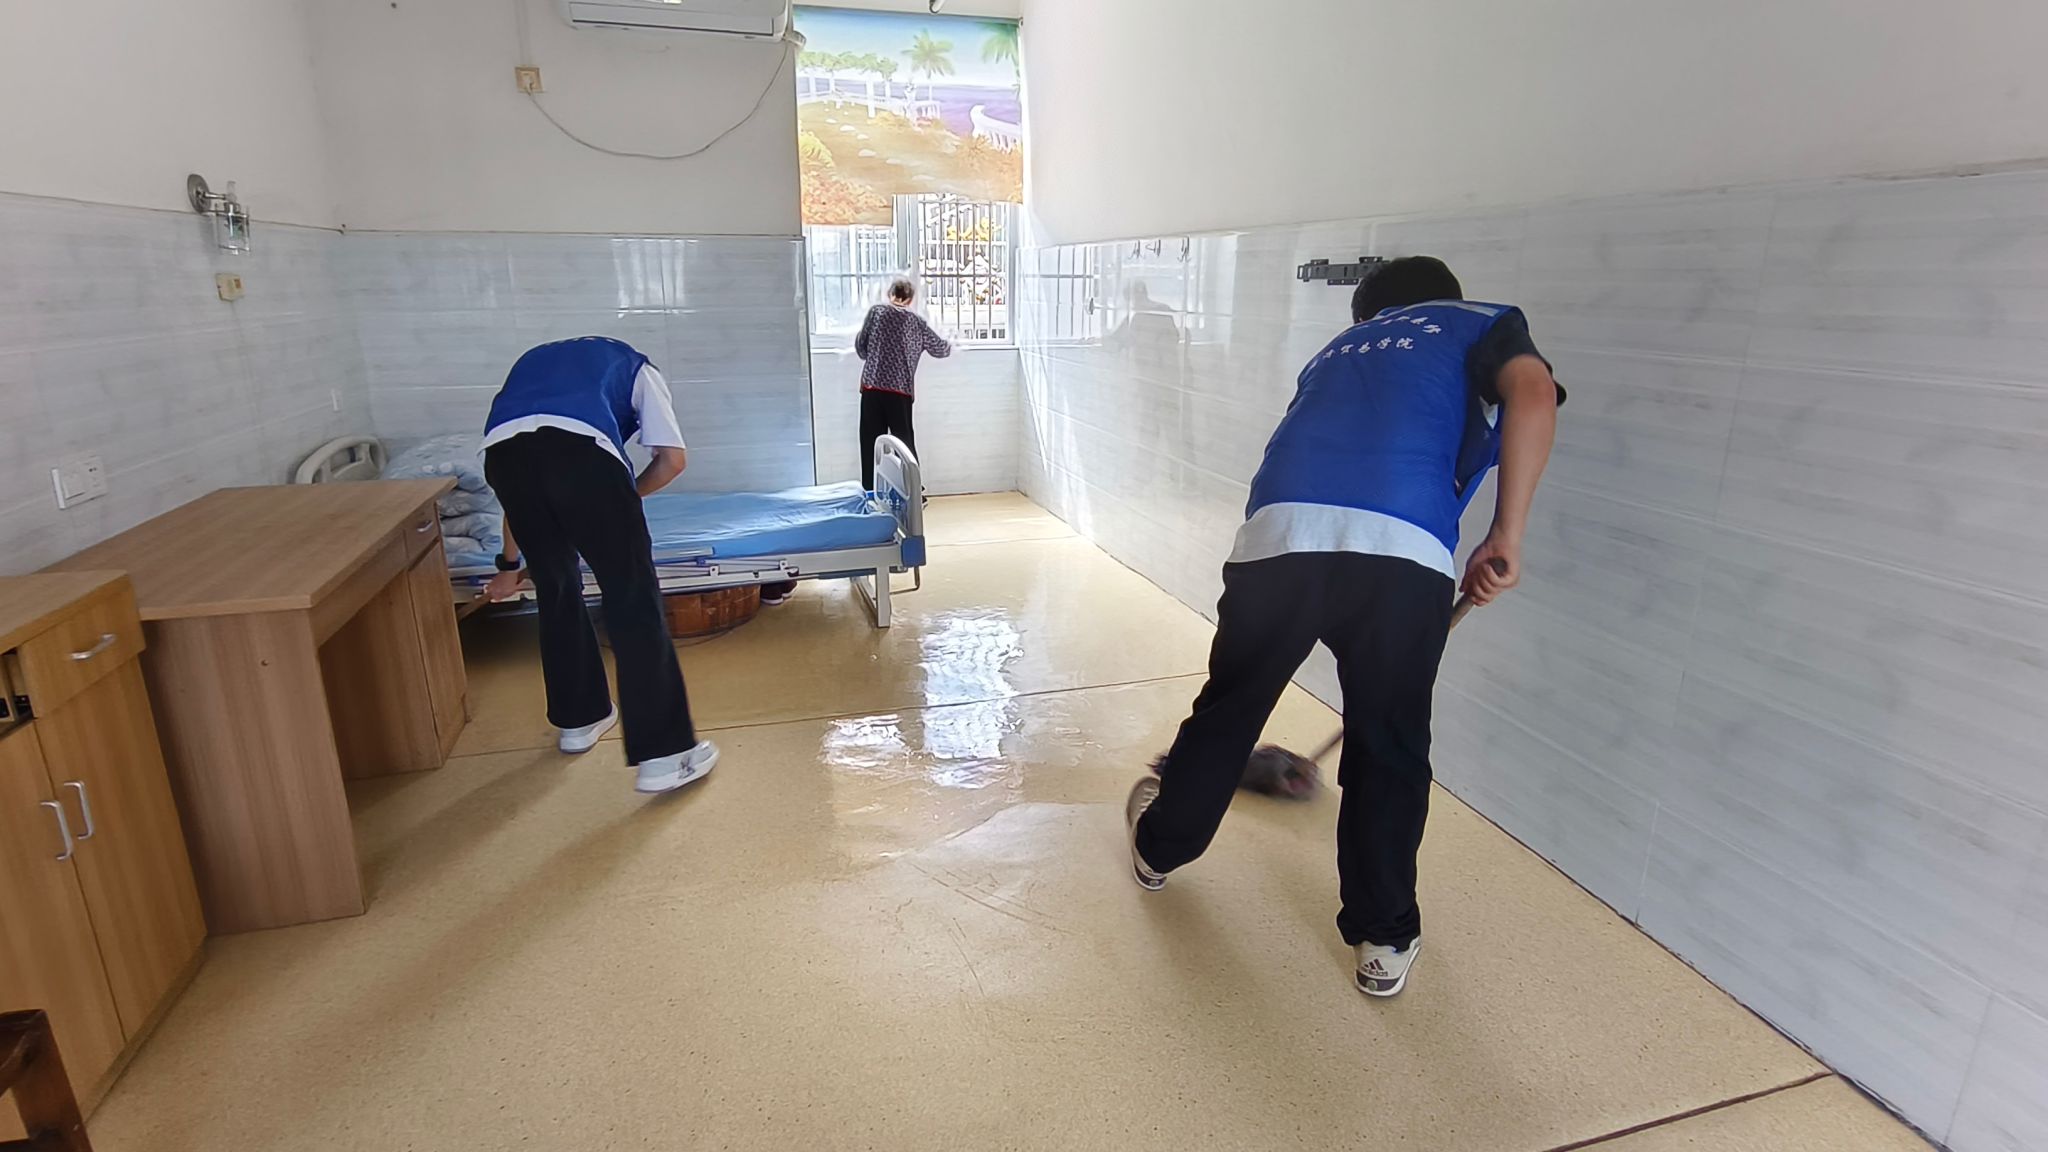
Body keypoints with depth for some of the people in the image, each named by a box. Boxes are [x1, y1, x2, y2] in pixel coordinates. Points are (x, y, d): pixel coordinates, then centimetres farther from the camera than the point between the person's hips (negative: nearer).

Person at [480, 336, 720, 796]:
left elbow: (525, 480, 46)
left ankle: (578, 719, 37)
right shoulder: (635, 365, 33)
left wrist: (510, 563, 56)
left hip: (501, 450, 5)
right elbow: (673, 459, 16)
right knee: (633, 598, 2)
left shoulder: (535, 359, 44)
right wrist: (623, 499, 33)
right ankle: (664, 754, 2)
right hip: (579, 446, -4)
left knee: (556, 590, 24)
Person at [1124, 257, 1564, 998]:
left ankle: (1159, 845, 45)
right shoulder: (1483, 324, 24)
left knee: (1228, 709, 23)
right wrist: (1506, 537, 2)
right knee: (1388, 749, 16)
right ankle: (1384, 941, 29)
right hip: (1403, 549, -3)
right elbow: (1532, 395, -1)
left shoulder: (1338, 350, 37)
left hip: (1278, 532, 3)